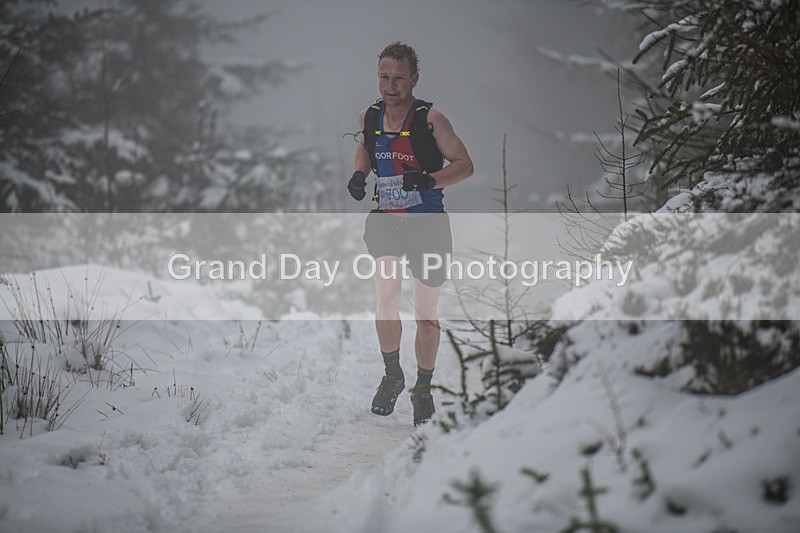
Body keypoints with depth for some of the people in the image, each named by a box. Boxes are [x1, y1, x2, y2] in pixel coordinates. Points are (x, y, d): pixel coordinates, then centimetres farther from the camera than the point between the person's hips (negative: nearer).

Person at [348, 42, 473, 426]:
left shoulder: (430, 119, -15)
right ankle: (392, 375, 10)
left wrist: (428, 180, -26)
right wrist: (359, 173, 1)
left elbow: (464, 165, -10)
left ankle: (423, 389, 25)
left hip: (428, 223, -3)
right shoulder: (369, 117, -2)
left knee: (426, 311, 7)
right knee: (386, 297, -12)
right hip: (386, 220, 3)